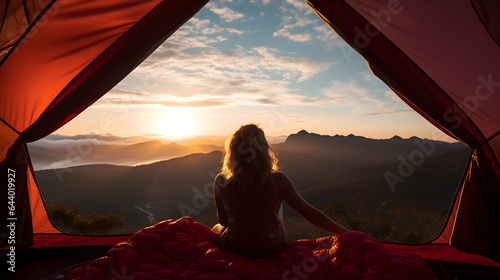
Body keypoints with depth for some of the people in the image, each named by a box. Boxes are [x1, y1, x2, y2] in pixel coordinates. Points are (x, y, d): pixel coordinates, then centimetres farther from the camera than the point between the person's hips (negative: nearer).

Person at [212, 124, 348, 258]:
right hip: (272, 248, 0)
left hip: (234, 248, 0)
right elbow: (312, 214, -18)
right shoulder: (277, 180, -23)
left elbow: (223, 221, -5)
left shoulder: (221, 181, -21)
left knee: (216, 228, 36)